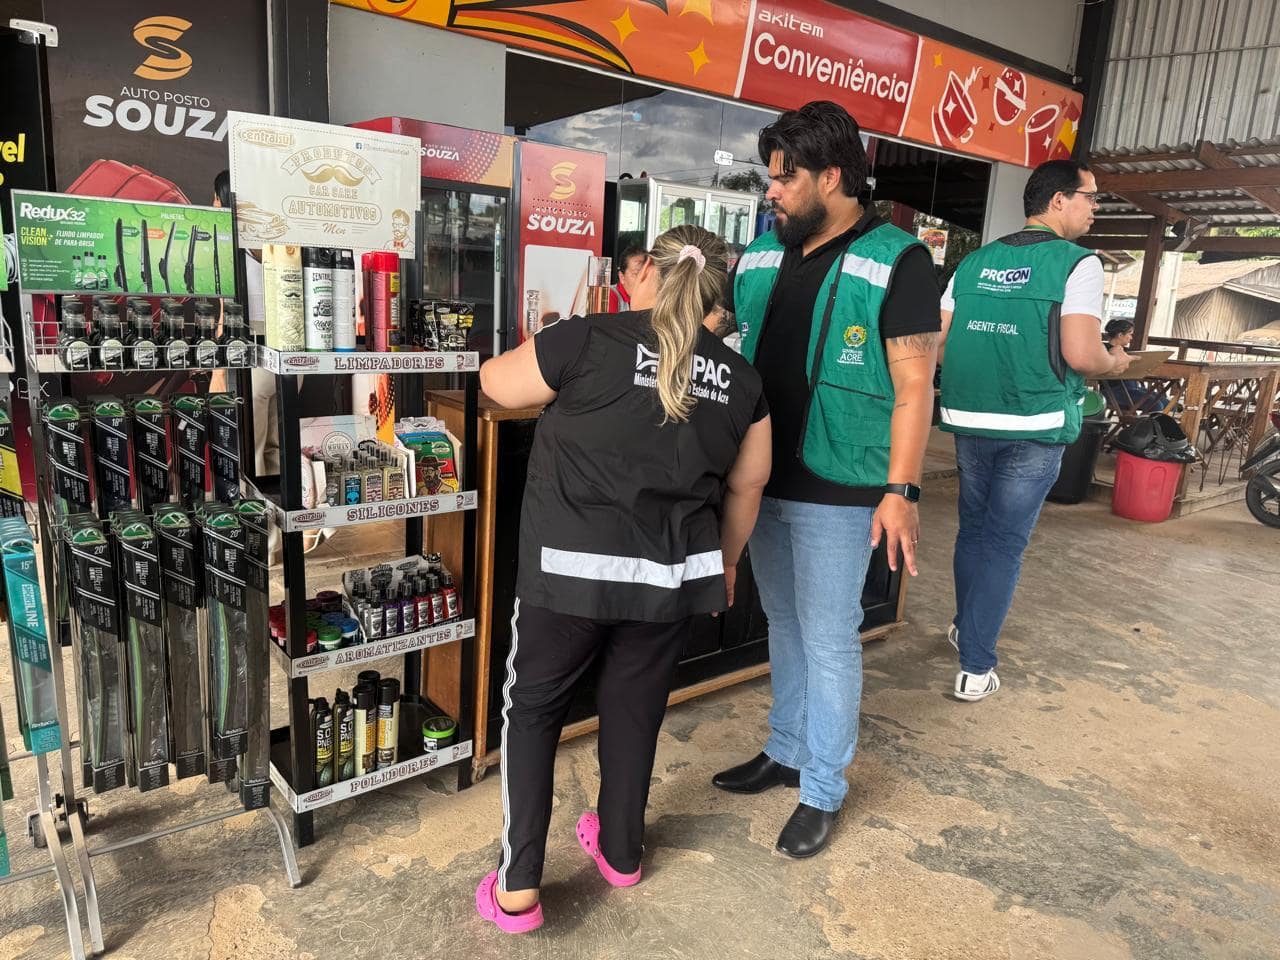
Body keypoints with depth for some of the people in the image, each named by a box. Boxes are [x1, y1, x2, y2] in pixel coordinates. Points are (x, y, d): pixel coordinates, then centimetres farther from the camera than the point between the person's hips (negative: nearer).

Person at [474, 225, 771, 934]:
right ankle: (621, 852, 41)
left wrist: (547, 349, 26)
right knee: (635, 710, 21)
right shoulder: (740, 376, 4)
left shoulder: (588, 339, -9)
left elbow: (496, 383, 6)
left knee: (532, 708, 15)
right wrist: (726, 561, 27)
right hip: (674, 577, 4)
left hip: (572, 568, -3)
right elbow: (746, 486, 12)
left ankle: (518, 888, 19)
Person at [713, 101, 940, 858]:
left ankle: (824, 791, 23)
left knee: (829, 641, 5)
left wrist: (901, 490, -17)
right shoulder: (763, 252, 9)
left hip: (838, 491, -6)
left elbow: (914, 384, -11)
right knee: (785, 627, 19)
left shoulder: (897, 260, -8)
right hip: (763, 481, 6)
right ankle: (787, 752, 37)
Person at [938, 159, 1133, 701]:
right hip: (1035, 427, -5)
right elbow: (1080, 353, -17)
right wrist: (1114, 364, 5)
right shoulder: (1077, 262, -7)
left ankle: (966, 630, 36)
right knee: (1004, 543, 3)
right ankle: (975, 666, 8)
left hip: (969, 419, 5)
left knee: (973, 529, 20)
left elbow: (936, 343, 7)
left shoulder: (975, 261, 8)